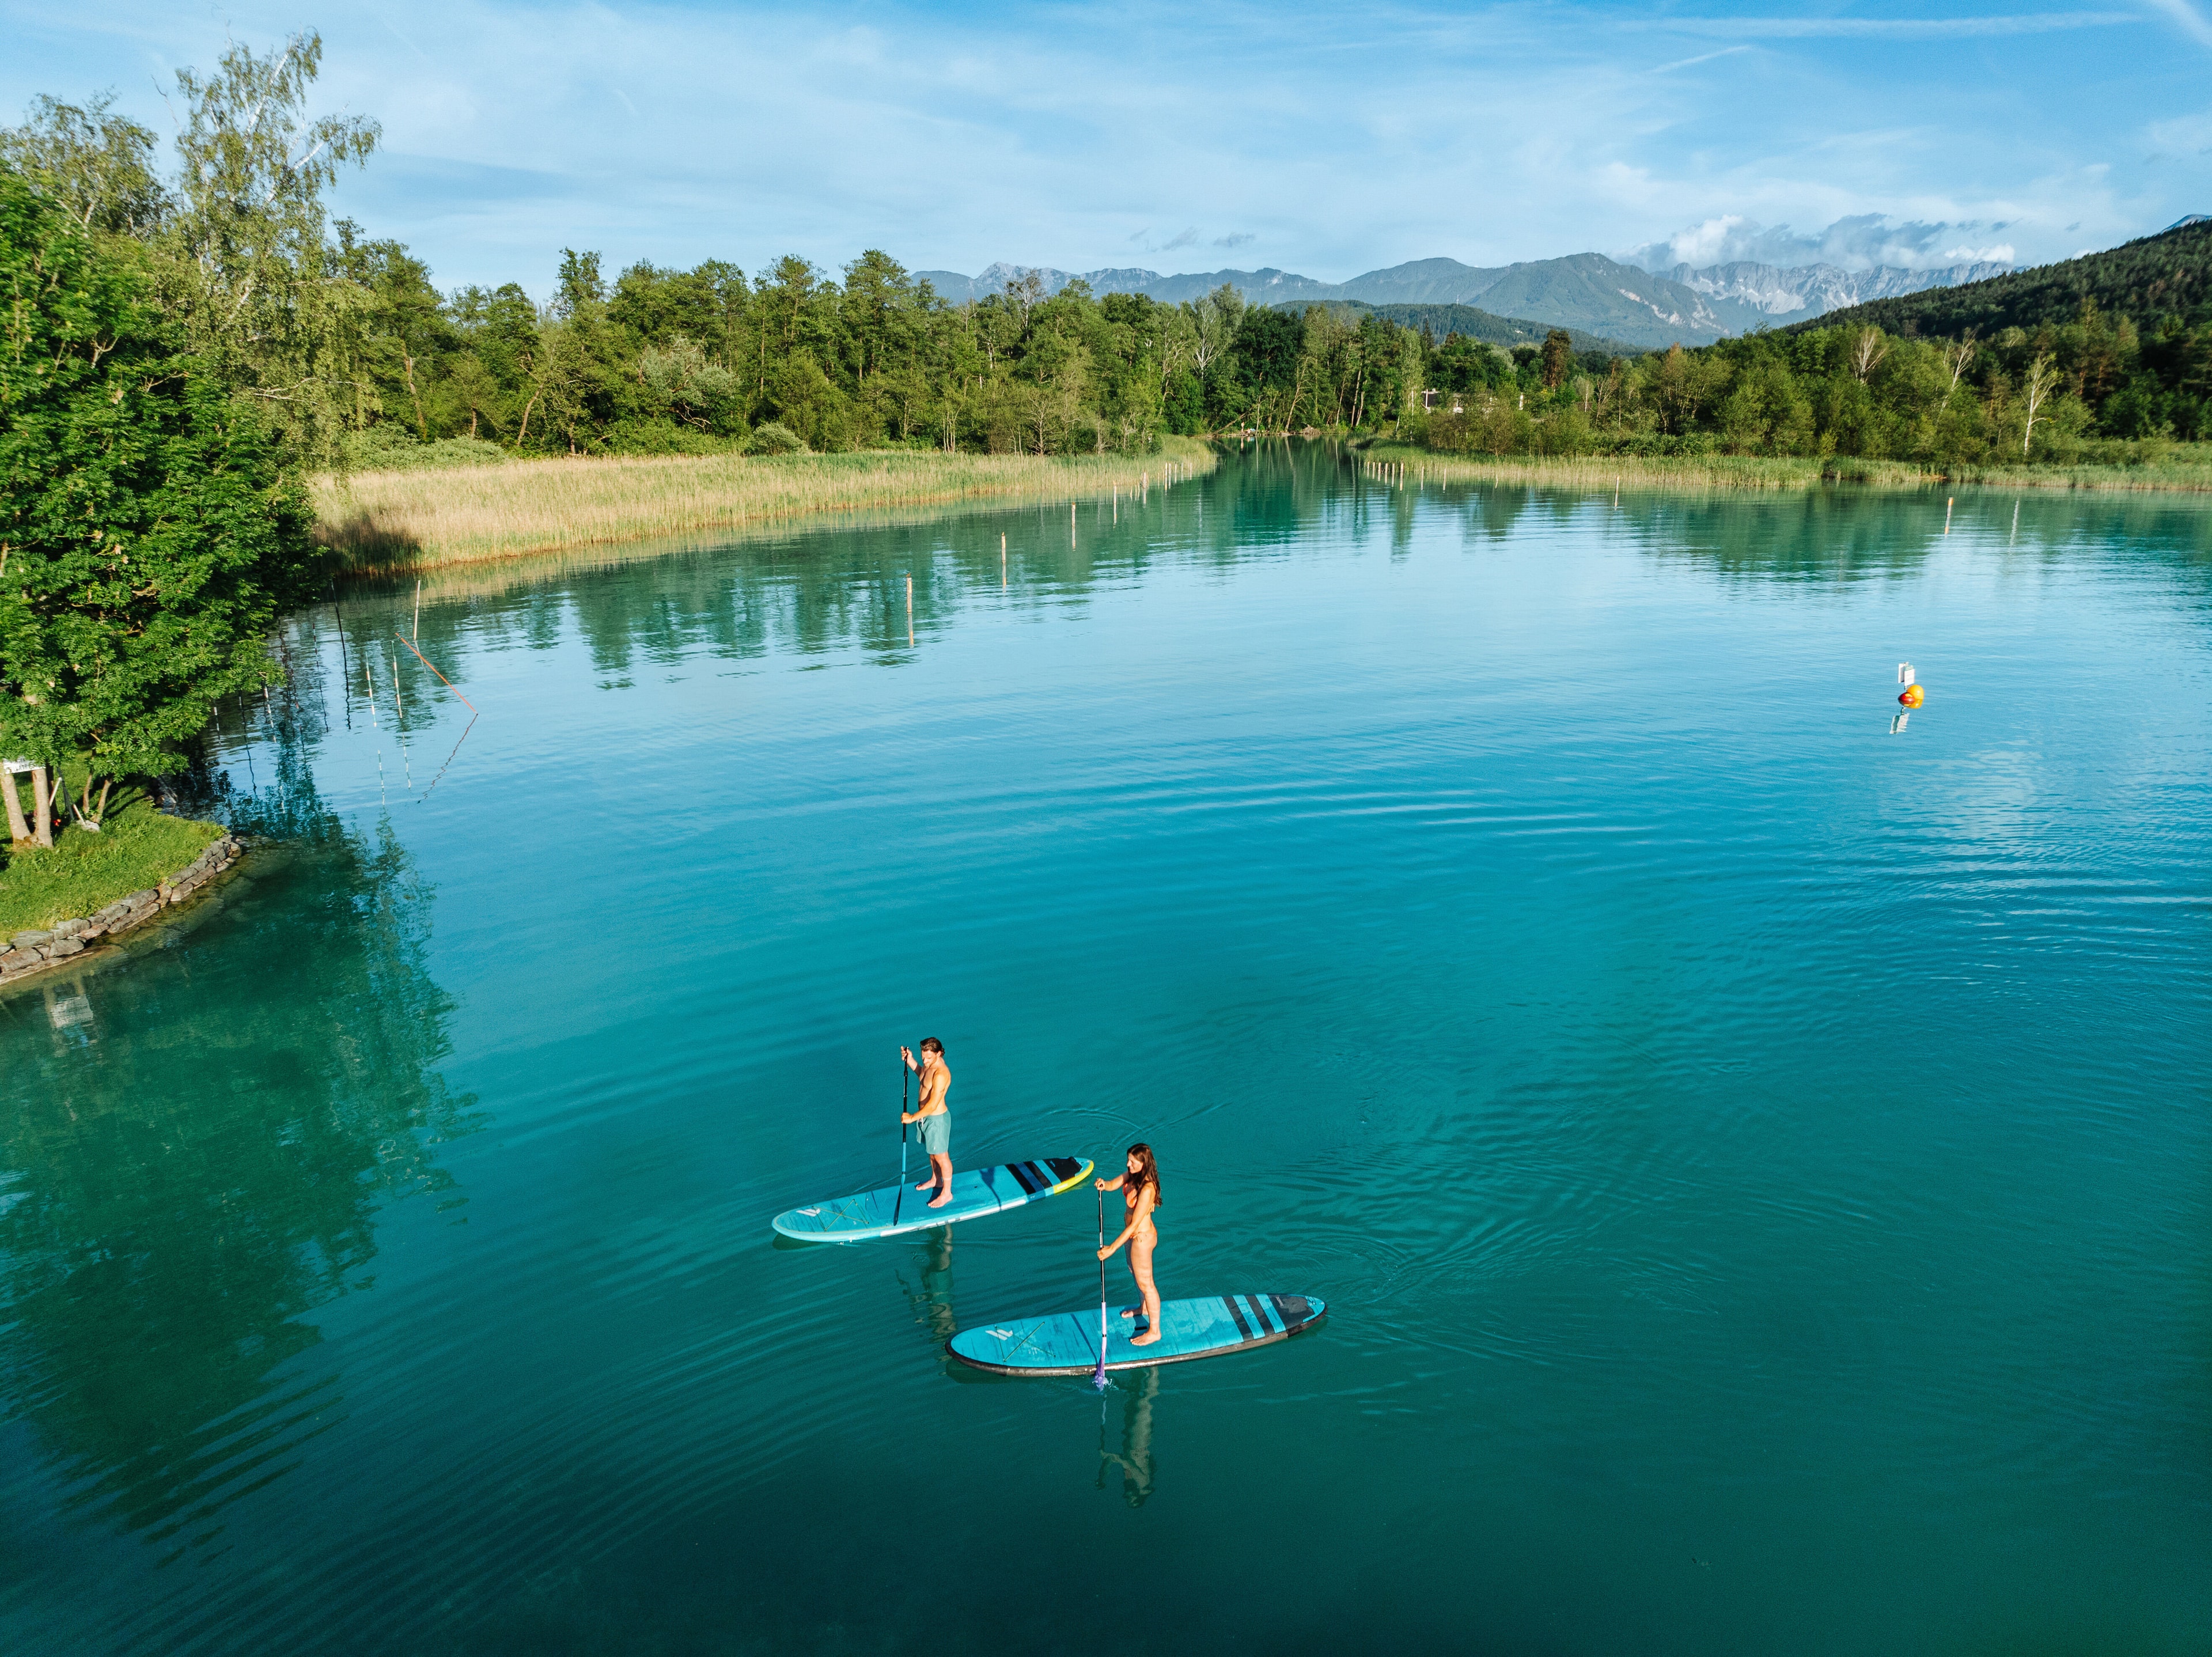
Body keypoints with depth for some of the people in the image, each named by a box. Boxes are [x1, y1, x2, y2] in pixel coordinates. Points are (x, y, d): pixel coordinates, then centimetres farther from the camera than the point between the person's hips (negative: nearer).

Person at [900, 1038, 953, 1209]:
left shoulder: (941, 1075, -33)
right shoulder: (930, 1064, -4)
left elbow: (932, 1105, -33)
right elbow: (921, 1073, 21)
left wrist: (912, 1117, -27)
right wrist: (910, 1060, 5)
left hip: (937, 1119, -9)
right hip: (926, 1117, 9)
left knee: (941, 1156, 8)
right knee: (932, 1151, 27)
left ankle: (947, 1193, 24)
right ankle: (936, 1180, 49)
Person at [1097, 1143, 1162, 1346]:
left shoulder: (1147, 1189, -35)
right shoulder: (1133, 1175, -9)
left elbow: (1134, 1225, -32)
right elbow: (1113, 1185, -1)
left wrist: (1112, 1248, -30)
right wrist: (1104, 1185, -27)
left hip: (1142, 1237, -9)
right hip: (1134, 1233, 9)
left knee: (1145, 1283, 8)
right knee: (1135, 1272, 30)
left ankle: (1154, 1331, 25)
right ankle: (1146, 1308, 55)